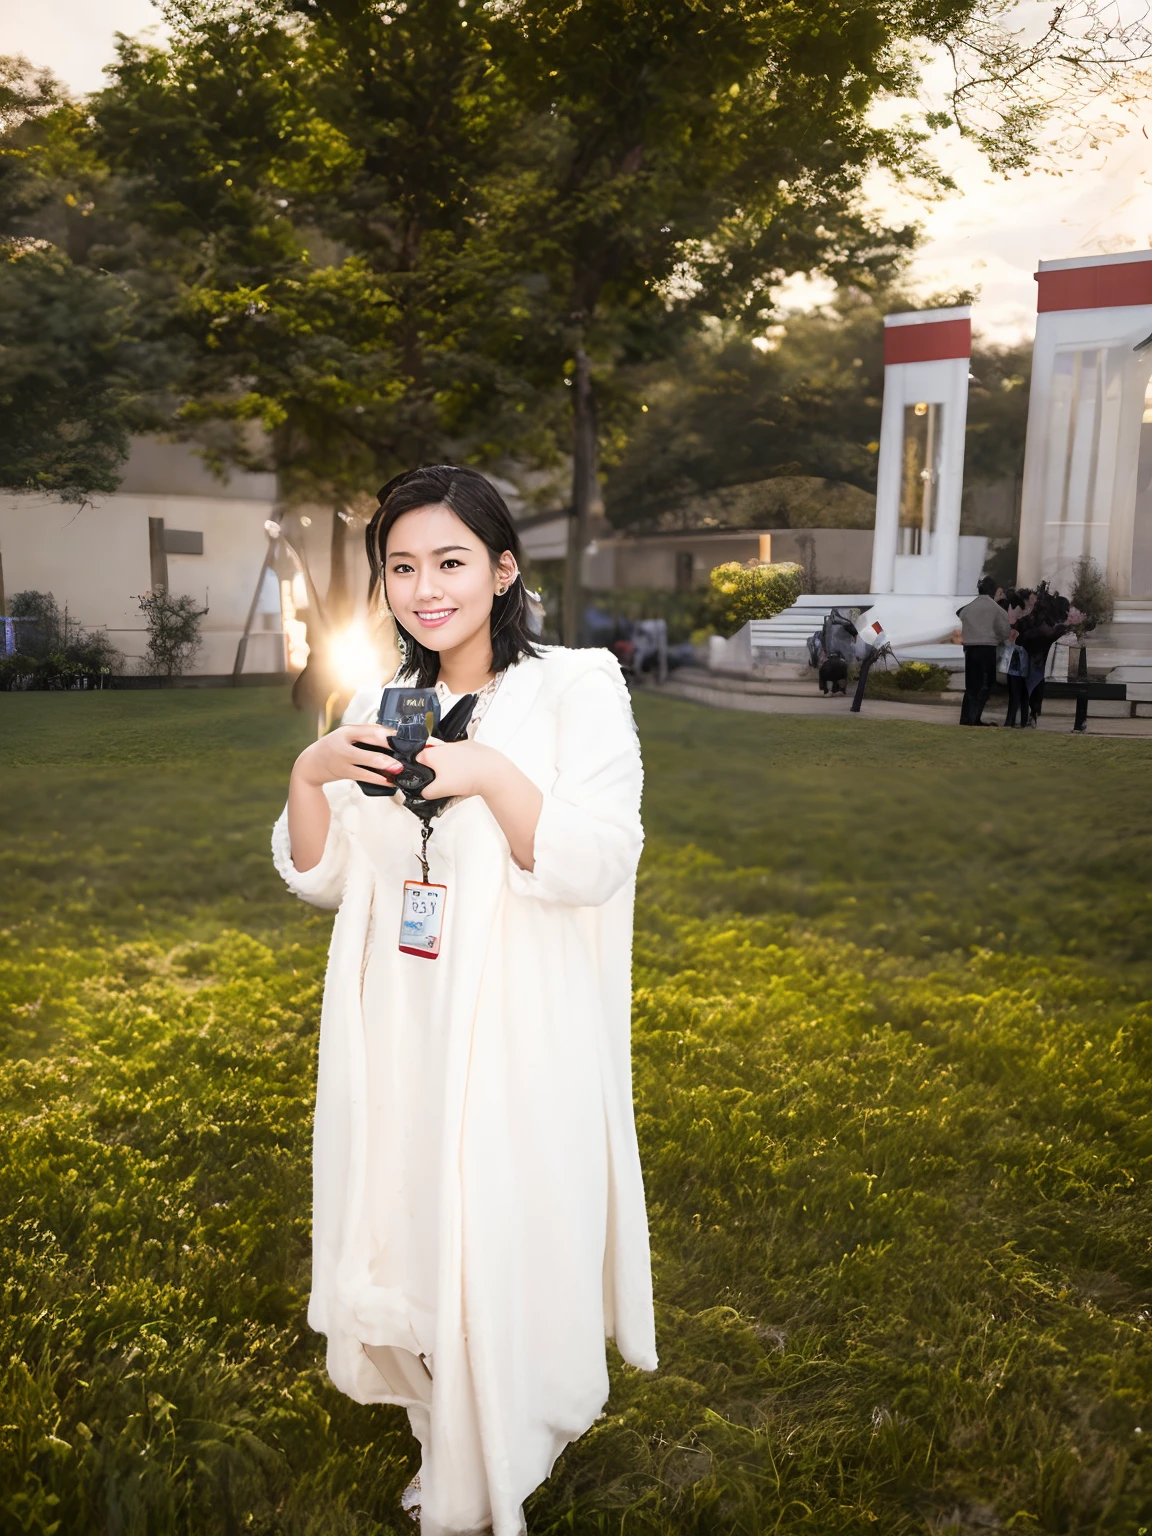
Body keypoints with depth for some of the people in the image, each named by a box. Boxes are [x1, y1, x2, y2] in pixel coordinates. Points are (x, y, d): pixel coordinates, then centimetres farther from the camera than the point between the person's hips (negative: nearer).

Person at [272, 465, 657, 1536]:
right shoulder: (379, 710, 6)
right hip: (398, 1037, 5)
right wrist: (310, 775, -11)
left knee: (509, 1248, 8)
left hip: (522, 1043, -4)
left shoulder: (575, 690, -8)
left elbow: (594, 867, -16)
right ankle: (447, 1441, 43)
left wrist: (491, 774, -28)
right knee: (411, 1236, 17)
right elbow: (323, 879, 7)